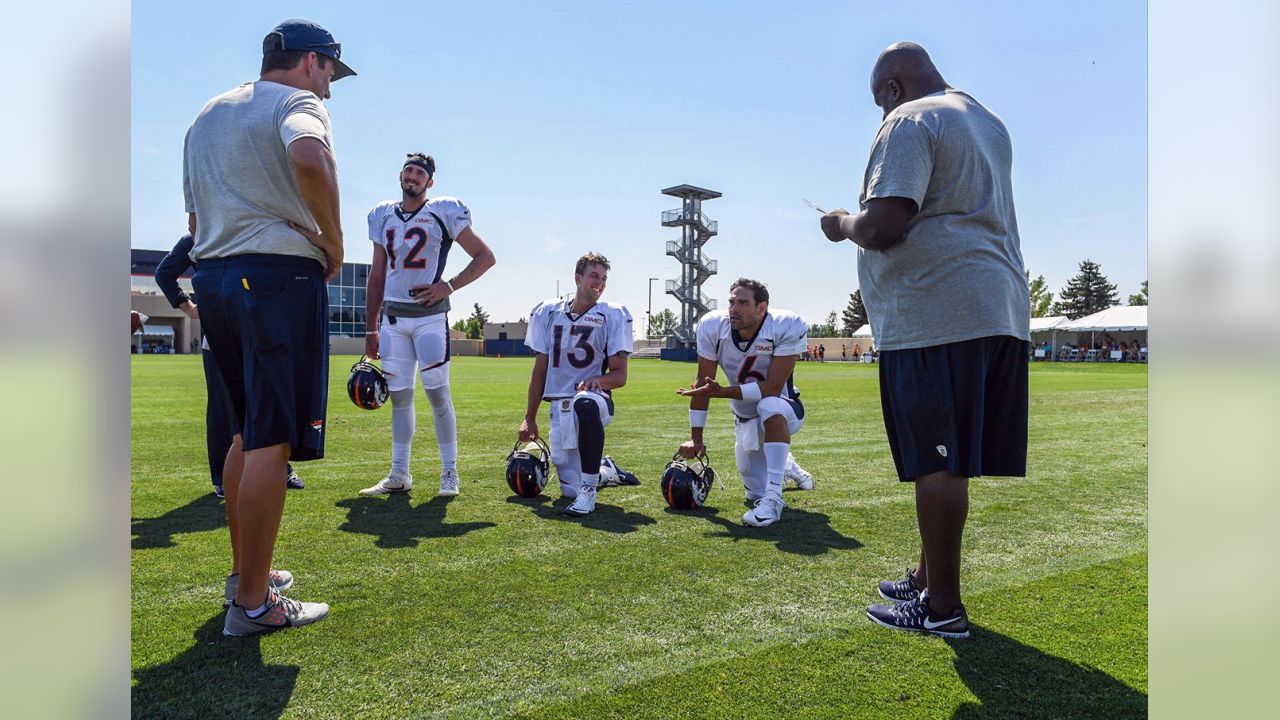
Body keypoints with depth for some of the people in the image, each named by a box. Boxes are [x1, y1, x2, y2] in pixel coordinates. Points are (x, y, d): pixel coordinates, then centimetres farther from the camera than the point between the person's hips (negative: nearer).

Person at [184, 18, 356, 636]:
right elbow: (309, 159, -27)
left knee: (248, 432, 17)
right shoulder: (298, 101, -2)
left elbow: (194, 219, 23)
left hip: (210, 277, 9)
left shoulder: (206, 115, 25)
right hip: (279, 275, -8)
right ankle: (252, 602, -2)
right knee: (272, 439, -7)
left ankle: (243, 572, 26)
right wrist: (333, 242, -17)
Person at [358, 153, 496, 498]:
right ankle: (399, 474, 15)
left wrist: (450, 285, -13)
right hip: (393, 317, 5)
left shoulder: (444, 213, -2)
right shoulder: (382, 216, 13)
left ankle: (450, 473, 4)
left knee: (437, 393, -5)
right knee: (399, 395, 7)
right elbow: (377, 275, 16)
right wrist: (370, 329, 13)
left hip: (429, 316, -5)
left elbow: (485, 256, -1)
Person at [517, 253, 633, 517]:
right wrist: (529, 418, 13)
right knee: (570, 489, 0)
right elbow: (540, 370, 14)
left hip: (595, 399, -3)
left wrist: (598, 380, -23)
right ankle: (603, 472, 36)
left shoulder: (613, 316, 1)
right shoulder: (547, 312, 10)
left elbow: (620, 375, 0)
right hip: (558, 406, 4)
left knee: (585, 403, -42)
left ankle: (589, 489, -30)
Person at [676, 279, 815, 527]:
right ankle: (785, 465, 46)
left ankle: (773, 499, -34)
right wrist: (695, 437, -14)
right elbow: (703, 384, -13)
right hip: (745, 418, 4)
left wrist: (722, 391, -39)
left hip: (782, 411, -4)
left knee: (770, 406, -40)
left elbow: (772, 388, -31)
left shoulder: (788, 328, -28)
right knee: (755, 492, 10)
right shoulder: (712, 326, -19)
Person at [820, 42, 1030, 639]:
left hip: (934, 314, -9)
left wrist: (842, 225, 2)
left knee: (938, 462, -4)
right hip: (1001, 308, 9)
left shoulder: (910, 120, -5)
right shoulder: (989, 122, 24)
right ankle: (926, 578, 26)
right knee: (949, 459, 14)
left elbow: (883, 225, -18)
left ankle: (943, 607, 5)